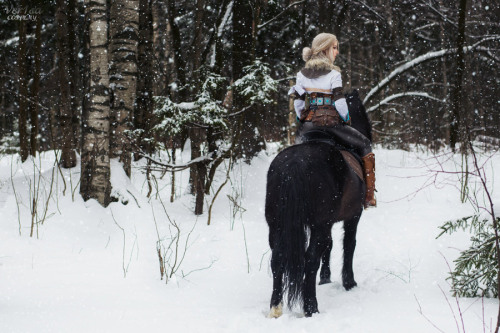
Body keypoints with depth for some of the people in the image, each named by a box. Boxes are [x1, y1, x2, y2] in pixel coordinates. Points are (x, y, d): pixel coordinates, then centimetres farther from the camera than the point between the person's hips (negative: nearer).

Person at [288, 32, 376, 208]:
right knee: (364, 145, 10)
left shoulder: (302, 73, 7)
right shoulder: (333, 74, -8)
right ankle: (369, 196, 7)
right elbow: (339, 101, -12)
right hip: (330, 121, -5)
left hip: (309, 123, 5)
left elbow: (297, 100, 9)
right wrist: (345, 118, 3)